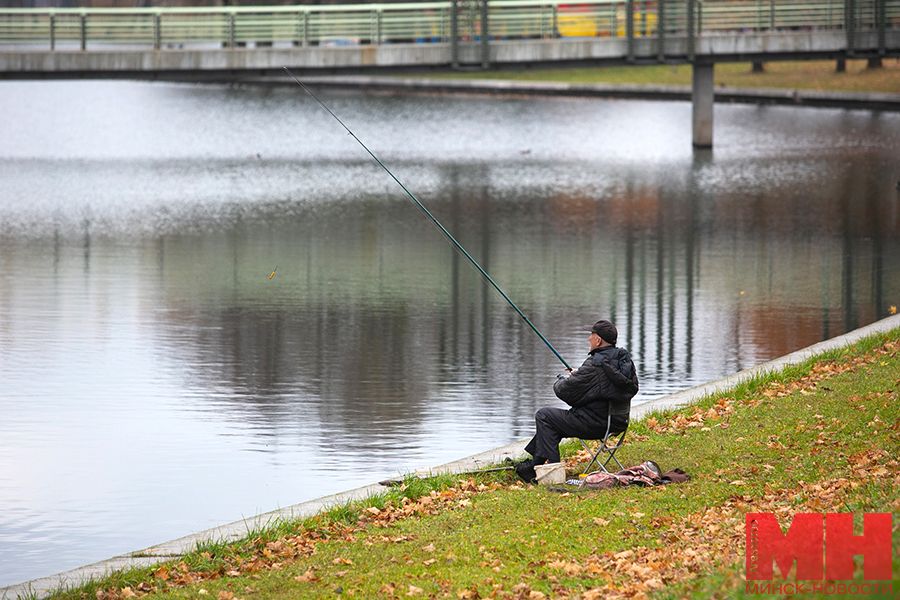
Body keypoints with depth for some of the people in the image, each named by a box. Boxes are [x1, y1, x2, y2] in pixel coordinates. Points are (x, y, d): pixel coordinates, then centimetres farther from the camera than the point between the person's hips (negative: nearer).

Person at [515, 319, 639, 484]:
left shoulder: (595, 364, -23)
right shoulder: (624, 359, 5)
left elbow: (565, 391, -18)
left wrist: (561, 379, 5)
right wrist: (577, 375, 15)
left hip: (596, 424, -10)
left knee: (544, 416, 4)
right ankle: (533, 463, 29)